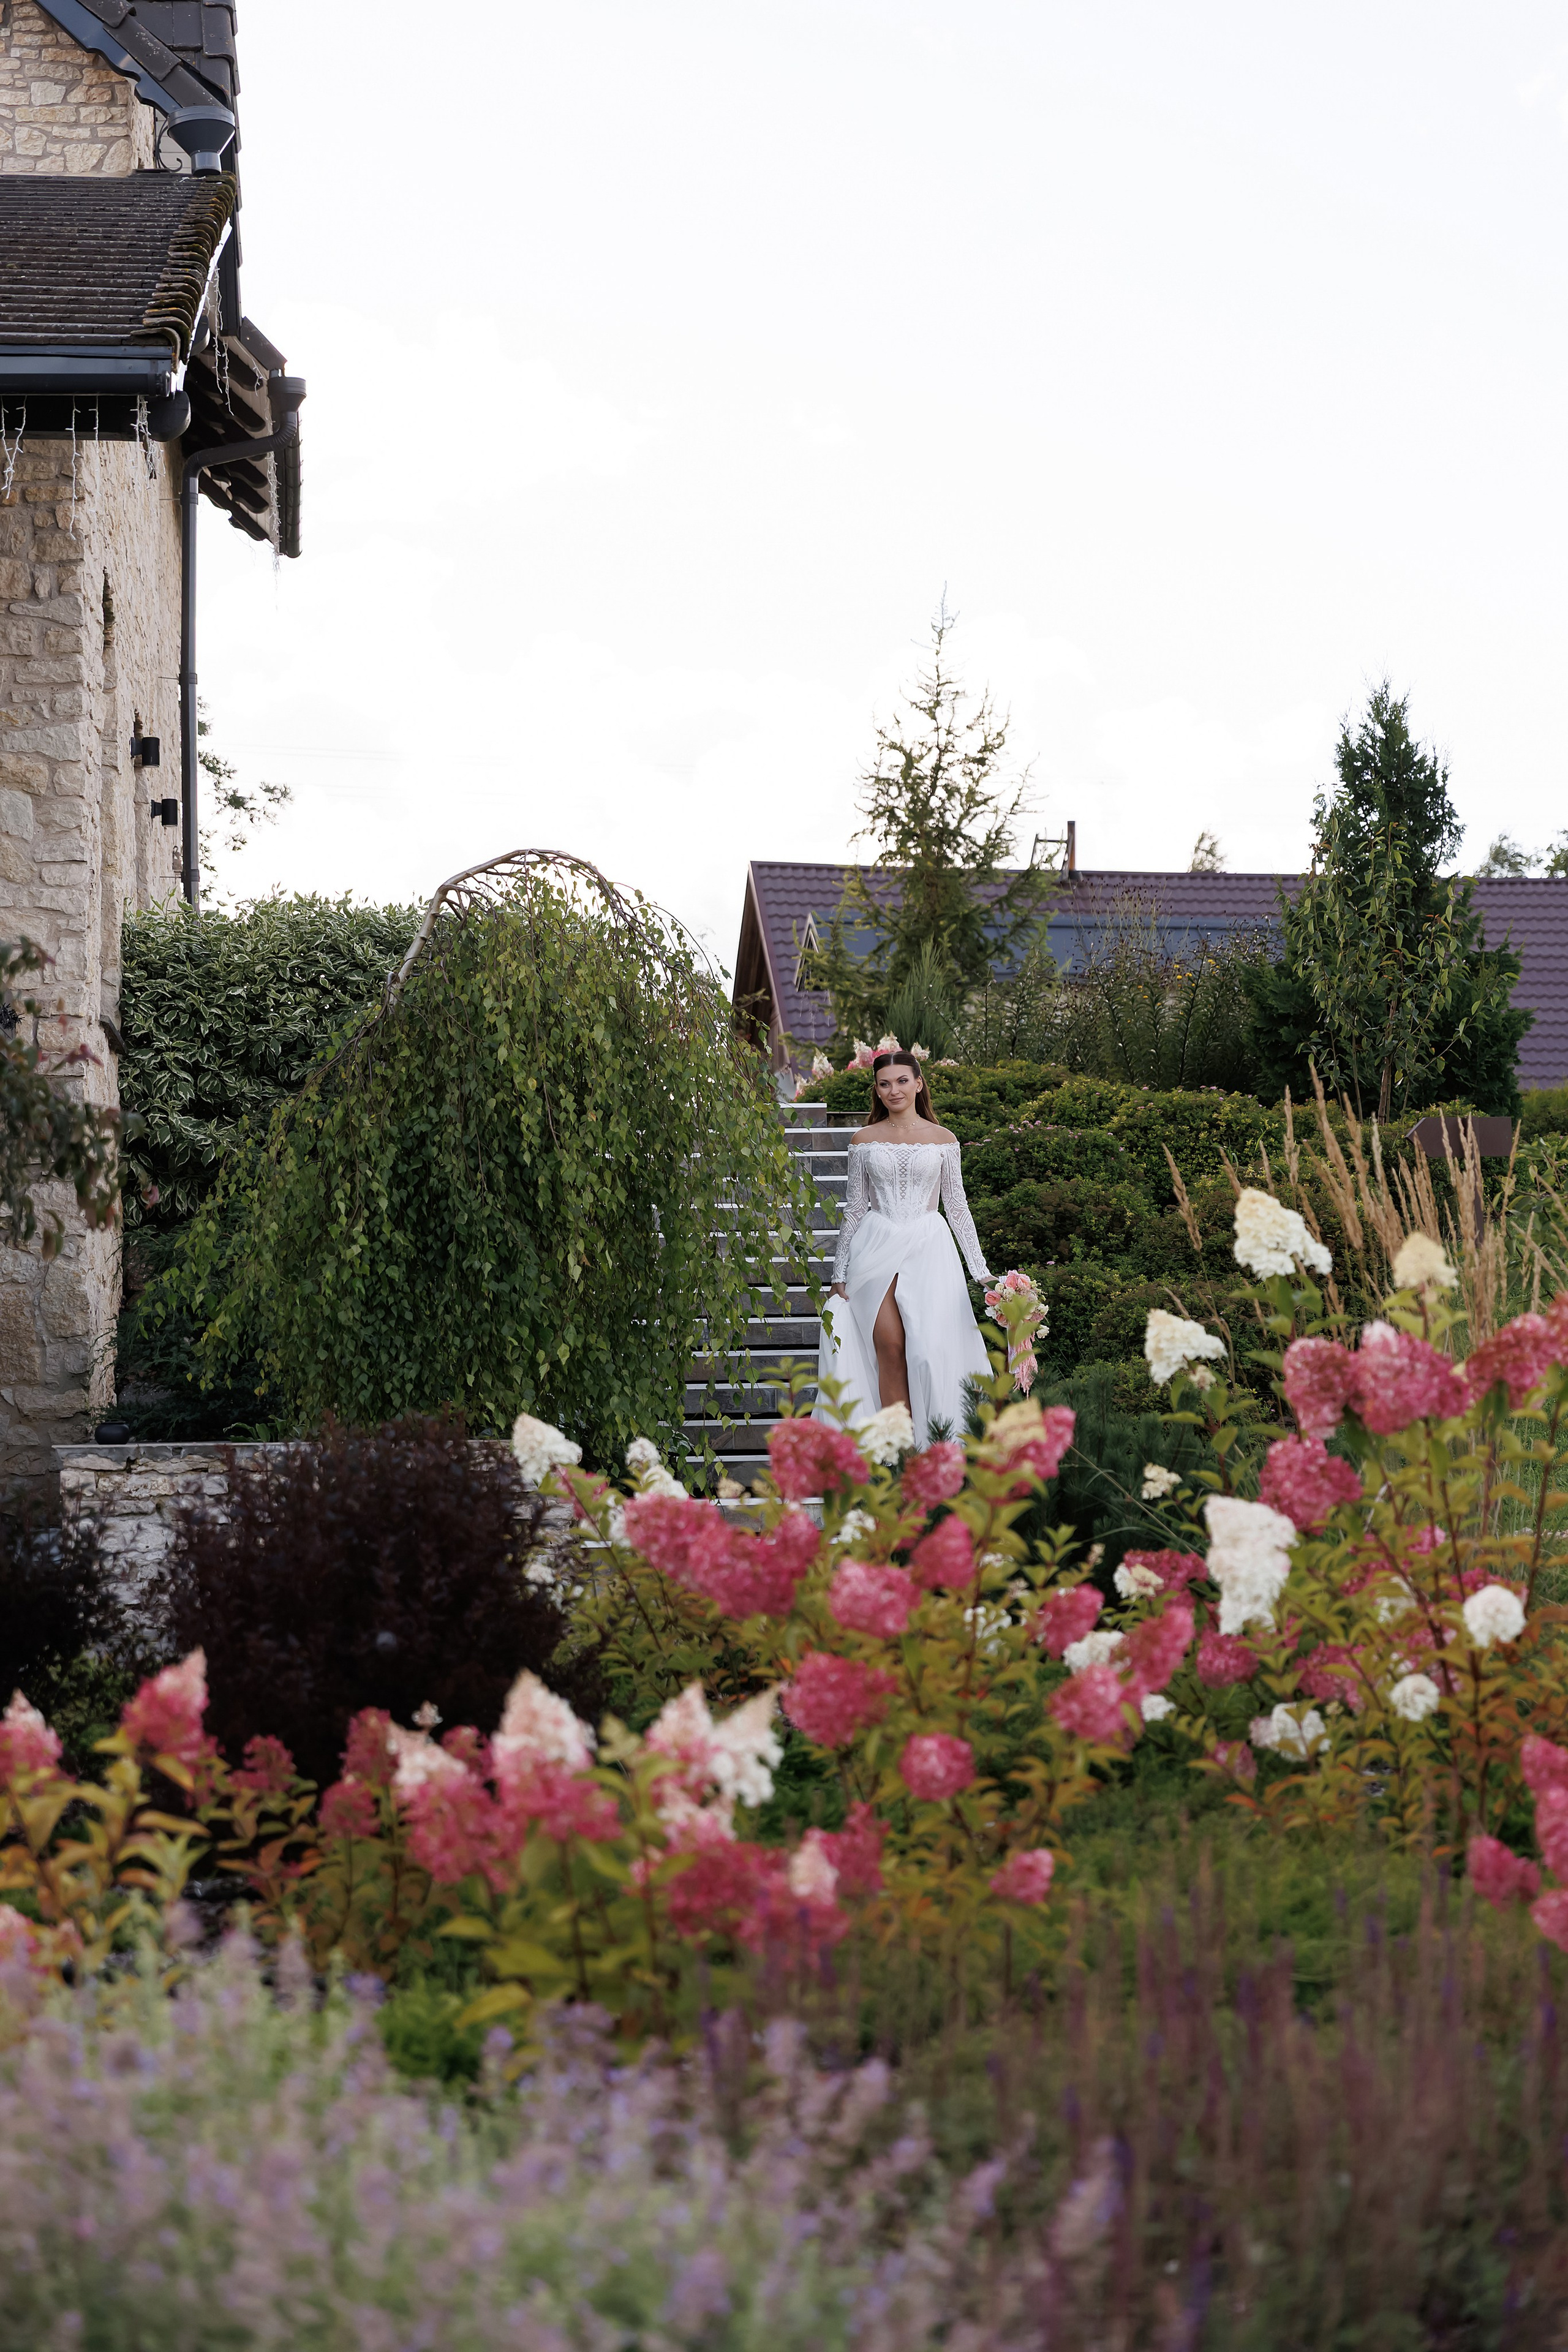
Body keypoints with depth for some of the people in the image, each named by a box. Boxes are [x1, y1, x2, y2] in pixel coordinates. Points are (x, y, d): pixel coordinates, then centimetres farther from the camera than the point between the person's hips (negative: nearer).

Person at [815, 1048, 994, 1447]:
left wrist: (980, 1270, 7)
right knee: (890, 1348, -10)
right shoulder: (865, 1141, 7)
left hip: (928, 1249, 0)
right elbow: (855, 1206, 11)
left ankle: (935, 1447, -4)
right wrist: (839, 1273, 9)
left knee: (930, 1346, -11)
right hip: (877, 1247, 0)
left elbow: (957, 1206, 10)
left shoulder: (943, 1140, 6)